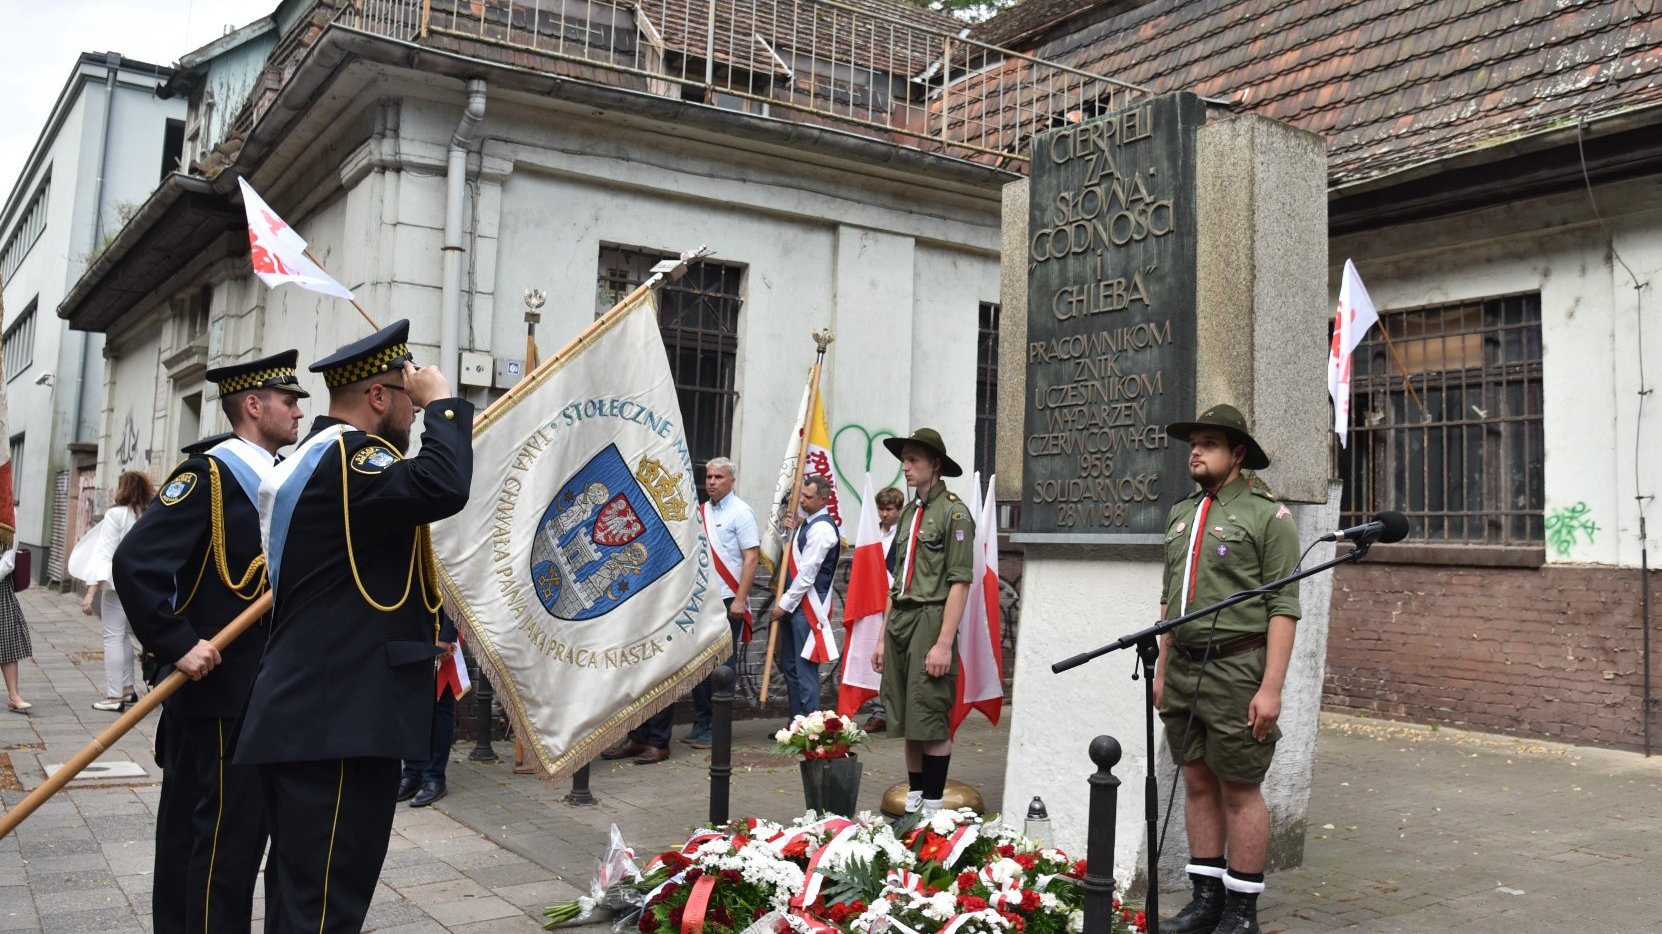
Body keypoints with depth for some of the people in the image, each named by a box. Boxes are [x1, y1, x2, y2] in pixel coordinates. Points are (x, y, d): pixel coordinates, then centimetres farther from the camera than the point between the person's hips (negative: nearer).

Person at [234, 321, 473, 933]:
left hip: (309, 715, 11)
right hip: (340, 722, -11)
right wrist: (442, 403, -19)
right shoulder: (347, 457, -17)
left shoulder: (316, 456, 17)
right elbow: (444, 485, -34)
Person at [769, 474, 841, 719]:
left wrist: (785, 604, -13)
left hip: (809, 606, -10)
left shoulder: (822, 528, -15)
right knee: (789, 665, 14)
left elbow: (808, 573, -18)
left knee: (805, 668, -7)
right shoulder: (807, 523, 16)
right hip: (796, 603, 10)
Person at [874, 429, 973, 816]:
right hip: (899, 621, 8)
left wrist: (945, 643, -19)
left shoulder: (953, 512, -7)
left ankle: (932, 808, 4)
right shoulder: (908, 512, 17)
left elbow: (959, 583, -13)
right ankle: (912, 802, 20)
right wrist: (883, 637, 17)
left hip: (930, 621, -8)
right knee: (906, 722, 11)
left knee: (931, 723, -4)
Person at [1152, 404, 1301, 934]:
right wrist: (1162, 671, 16)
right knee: (1197, 784, 11)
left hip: (1236, 671, -6)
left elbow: (1283, 607, -11)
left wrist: (1271, 688, -16)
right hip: (1183, 668, 7)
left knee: (1239, 791, 1)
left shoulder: (1267, 514, -6)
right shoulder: (1181, 515, 15)